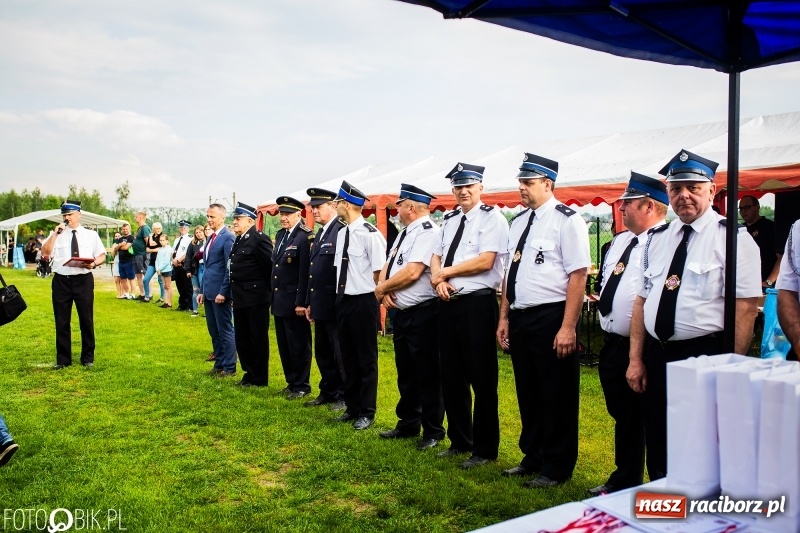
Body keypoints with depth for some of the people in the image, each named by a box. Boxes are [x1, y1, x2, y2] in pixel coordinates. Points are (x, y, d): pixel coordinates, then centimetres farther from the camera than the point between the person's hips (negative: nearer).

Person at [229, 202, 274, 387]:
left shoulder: (259, 239, -13)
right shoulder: (238, 240, 14)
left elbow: (269, 266, -15)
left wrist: (265, 290, -9)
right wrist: (234, 293, 12)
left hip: (256, 297, -9)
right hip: (240, 298, 9)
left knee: (258, 338, 2)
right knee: (242, 338, 14)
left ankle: (259, 378, 12)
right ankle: (249, 373, 27)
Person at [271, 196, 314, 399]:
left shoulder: (305, 237, -14)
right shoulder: (280, 235, 13)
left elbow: (305, 273, -18)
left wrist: (301, 302, -20)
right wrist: (273, 296, 13)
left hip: (294, 301, -9)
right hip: (279, 300, 9)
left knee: (299, 345, 3)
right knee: (284, 345, 16)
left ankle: (301, 386, 15)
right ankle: (291, 382, 28)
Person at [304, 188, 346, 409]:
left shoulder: (342, 230, -14)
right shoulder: (319, 234, 16)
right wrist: (309, 302, 18)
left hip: (335, 304, -9)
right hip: (320, 305, 9)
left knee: (340, 353, 2)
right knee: (322, 353, 16)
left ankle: (344, 396, 14)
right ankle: (328, 392, 28)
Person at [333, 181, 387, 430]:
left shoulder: (369, 233, -17)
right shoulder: (341, 233, 8)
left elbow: (379, 272, -14)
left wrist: (371, 298, -8)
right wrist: (341, 295, 12)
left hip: (363, 302, -8)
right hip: (343, 300, 8)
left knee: (366, 359, 5)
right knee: (348, 357, 16)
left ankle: (367, 412, 18)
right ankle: (352, 407, 29)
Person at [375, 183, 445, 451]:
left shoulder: (428, 231, -15)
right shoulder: (404, 234, 15)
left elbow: (412, 272, -23)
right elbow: (388, 267, 16)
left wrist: (382, 288, -9)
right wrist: (386, 290, -5)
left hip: (422, 314, -9)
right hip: (401, 312, 9)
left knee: (427, 375, 2)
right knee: (405, 373, 18)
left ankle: (433, 431, 15)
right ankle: (408, 424, 32)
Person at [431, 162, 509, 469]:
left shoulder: (492, 218, -6)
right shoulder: (449, 220, 16)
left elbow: (485, 261, -16)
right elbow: (436, 257, 14)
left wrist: (445, 272, -8)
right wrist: (437, 279, -8)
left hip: (478, 303, -7)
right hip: (448, 304, 7)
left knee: (482, 379, 1)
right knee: (451, 376, 14)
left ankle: (485, 449, 15)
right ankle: (459, 441, 29)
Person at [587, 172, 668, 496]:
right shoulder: (619, 241, 13)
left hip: (635, 346, -9)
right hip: (611, 344, 9)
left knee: (634, 418, 5)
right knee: (621, 415, 20)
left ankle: (626, 486, 21)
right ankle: (623, 480, 35)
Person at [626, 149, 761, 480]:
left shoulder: (733, 238, -7)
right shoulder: (657, 238, 10)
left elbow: (745, 309, -12)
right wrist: (636, 359, 6)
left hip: (705, 354, -5)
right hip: (656, 356, 6)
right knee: (658, 452, 16)